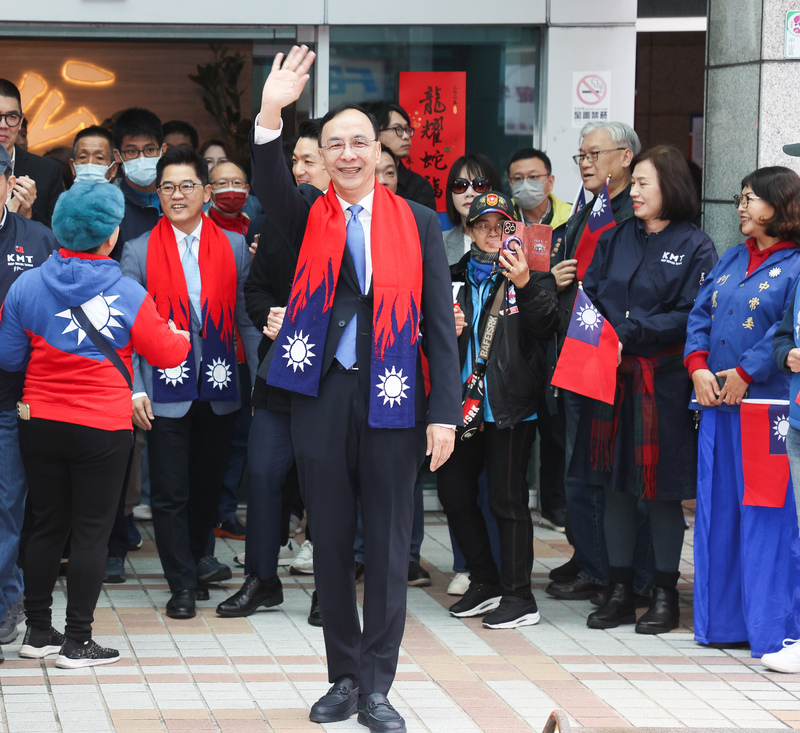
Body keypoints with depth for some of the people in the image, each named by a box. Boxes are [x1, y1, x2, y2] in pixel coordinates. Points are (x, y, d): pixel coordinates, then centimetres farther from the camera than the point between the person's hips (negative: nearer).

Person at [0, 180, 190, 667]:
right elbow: (167, 353, -2)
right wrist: (181, 337, 19)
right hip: (103, 429, -3)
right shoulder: (128, 295, -11)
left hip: (41, 424, 3)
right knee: (92, 532, 4)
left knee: (47, 528, 14)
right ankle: (78, 641, 7)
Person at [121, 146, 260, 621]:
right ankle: (183, 584, 9)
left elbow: (247, 318, 5)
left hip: (219, 387, 2)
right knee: (170, 492, 0)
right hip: (166, 390, -2)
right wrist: (135, 390, -8)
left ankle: (197, 556, 35)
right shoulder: (140, 252, 1)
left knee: (209, 483, 12)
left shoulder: (235, 247, 5)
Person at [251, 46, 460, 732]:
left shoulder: (417, 222, 4)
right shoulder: (308, 219, 5)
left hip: (392, 398, -1)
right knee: (331, 542, 8)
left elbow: (440, 321, 1)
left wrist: (445, 413, -6)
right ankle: (344, 677, 19)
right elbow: (269, 187, -17)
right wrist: (271, 115, -34)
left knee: (388, 547, 2)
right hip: (322, 394, 1)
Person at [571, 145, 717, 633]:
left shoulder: (695, 247, -2)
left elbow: (690, 316, -10)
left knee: (662, 491, 0)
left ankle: (666, 597, 9)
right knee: (615, 487, 6)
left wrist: (628, 334, -16)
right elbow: (590, 296, 8)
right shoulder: (615, 240, 13)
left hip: (664, 382, -4)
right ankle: (621, 592, 13)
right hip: (611, 378, 5)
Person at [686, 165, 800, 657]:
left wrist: (745, 373, -15)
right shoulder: (732, 260, 18)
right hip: (717, 402, 7)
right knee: (718, 509, 10)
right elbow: (701, 314, 14)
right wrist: (699, 367, -3)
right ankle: (723, 618, 19)